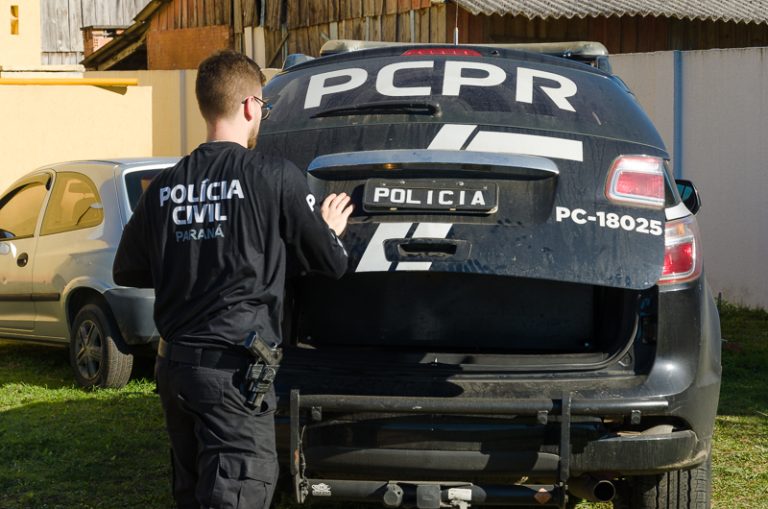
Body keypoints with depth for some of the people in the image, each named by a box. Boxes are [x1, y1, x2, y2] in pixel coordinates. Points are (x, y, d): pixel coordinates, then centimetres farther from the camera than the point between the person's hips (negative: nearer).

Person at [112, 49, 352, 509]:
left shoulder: (165, 186, 6)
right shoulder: (277, 178, -8)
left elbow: (128, 272, 16)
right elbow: (332, 264, 0)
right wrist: (330, 230, 22)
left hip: (175, 366, 6)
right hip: (234, 367, -6)